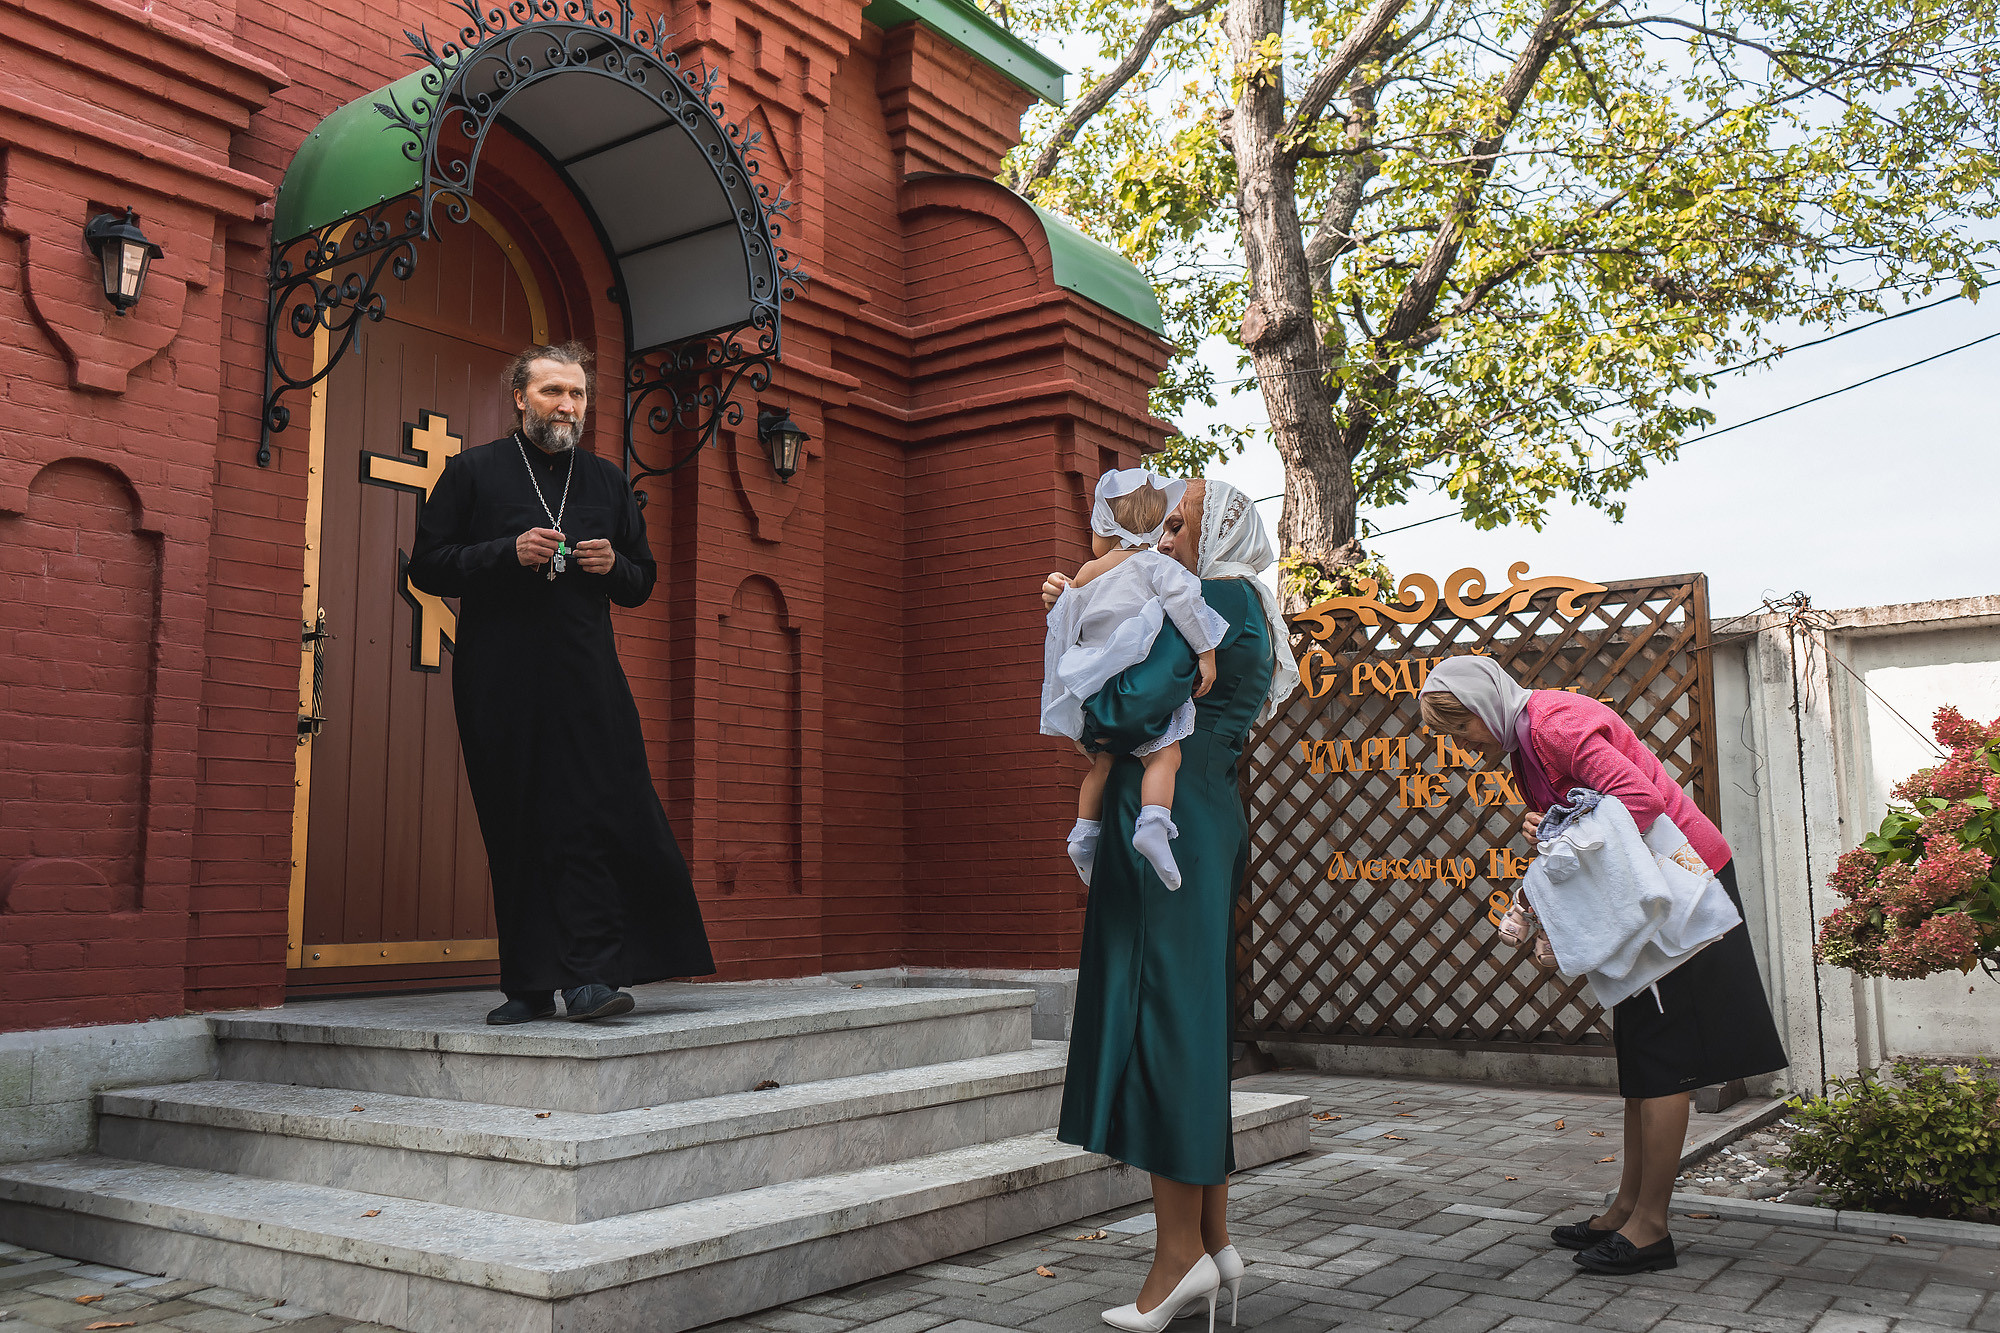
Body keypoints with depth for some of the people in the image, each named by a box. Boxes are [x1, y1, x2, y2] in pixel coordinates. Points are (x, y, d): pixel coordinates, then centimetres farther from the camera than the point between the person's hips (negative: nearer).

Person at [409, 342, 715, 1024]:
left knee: (593, 820, -11)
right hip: (500, 682, -1)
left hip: (587, 679, 1)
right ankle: (528, 987, 10)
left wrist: (613, 566, -3)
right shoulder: (472, 472, 9)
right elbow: (426, 564, 3)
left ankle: (587, 976, -10)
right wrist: (509, 553, -11)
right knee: (515, 836, 2)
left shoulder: (608, 482, 17)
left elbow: (641, 583, 21)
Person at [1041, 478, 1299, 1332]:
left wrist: (1083, 718, 1)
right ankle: (1213, 1243, 16)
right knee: (1191, 1025, 10)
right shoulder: (1237, 610, 22)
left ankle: (1181, 1247, -2)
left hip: (1169, 824, -10)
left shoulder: (1215, 598, -8)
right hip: (1202, 823, 10)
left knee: (1164, 1015, -7)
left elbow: (1136, 707, -19)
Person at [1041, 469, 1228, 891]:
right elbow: (1184, 602, -14)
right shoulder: (1152, 564, -2)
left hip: (1091, 688, 6)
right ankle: (1153, 822, -30)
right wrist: (1206, 655, -11)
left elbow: (1063, 630, 23)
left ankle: (1085, 831, 21)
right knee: (1163, 756, -9)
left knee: (1102, 761, 21)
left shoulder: (1083, 576, 14)